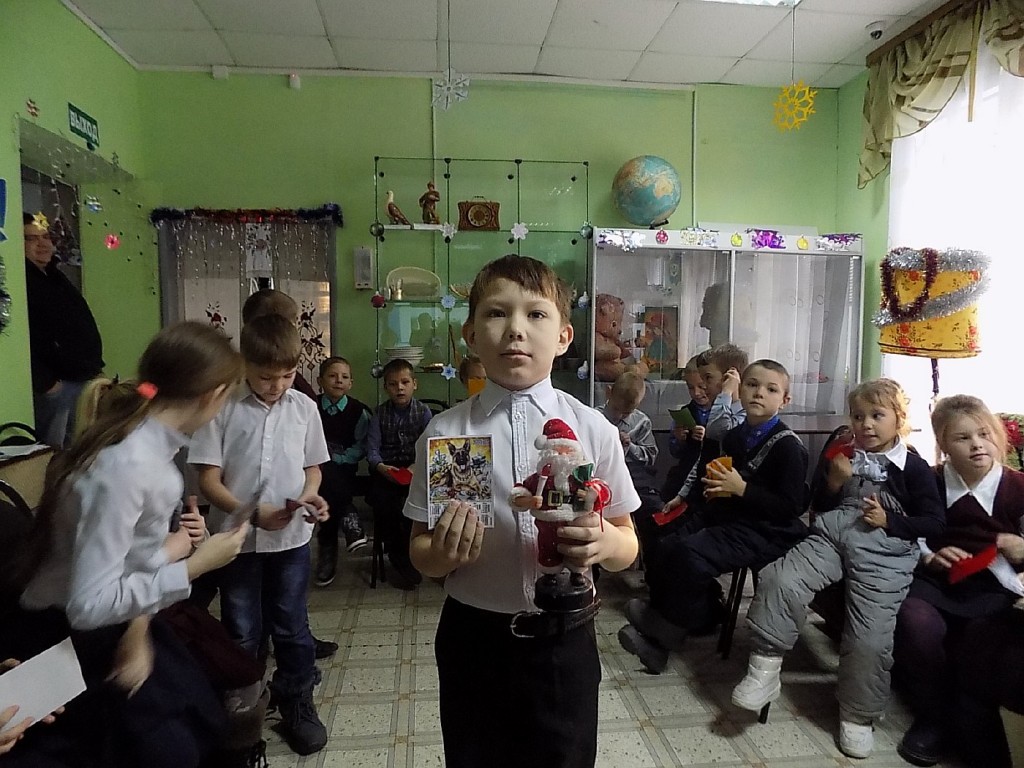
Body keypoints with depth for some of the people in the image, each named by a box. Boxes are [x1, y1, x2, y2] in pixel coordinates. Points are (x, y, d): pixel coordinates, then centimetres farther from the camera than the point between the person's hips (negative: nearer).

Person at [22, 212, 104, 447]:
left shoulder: (55, 278, 18)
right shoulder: (22, 282, -13)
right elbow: (28, 339, -22)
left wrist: (94, 367, 18)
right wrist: (45, 382, -21)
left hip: (84, 379, 10)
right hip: (55, 384, -9)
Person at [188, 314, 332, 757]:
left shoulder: (304, 407, -3)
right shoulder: (223, 409, -11)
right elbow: (209, 480, -10)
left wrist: (309, 495, -14)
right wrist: (253, 513, -22)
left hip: (292, 538, 1)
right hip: (239, 538, -1)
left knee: (291, 626, 15)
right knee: (241, 633, 16)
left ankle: (297, 705, 35)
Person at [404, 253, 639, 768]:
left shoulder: (593, 430, -9)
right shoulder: (444, 433, -9)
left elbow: (629, 545, 1)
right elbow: (420, 552, 0)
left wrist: (604, 542, -21)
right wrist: (443, 553, -22)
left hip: (563, 640, 1)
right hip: (472, 639, 0)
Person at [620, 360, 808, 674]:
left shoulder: (787, 446, -10)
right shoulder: (733, 437, 12)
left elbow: (792, 508, -16)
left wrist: (741, 489, -21)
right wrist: (688, 498, 16)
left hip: (764, 530, -8)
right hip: (725, 517, 8)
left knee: (690, 553, -27)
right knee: (664, 551, -11)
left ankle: (667, 627, -7)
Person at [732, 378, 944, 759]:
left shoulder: (914, 467, 9)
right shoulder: (840, 453, 17)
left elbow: (934, 522, 7)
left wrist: (890, 521, -8)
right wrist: (833, 481, -2)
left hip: (883, 548, -3)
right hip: (830, 535, 3)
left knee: (870, 637, -14)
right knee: (779, 579, -23)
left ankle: (858, 716, 10)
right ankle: (764, 670, -12)